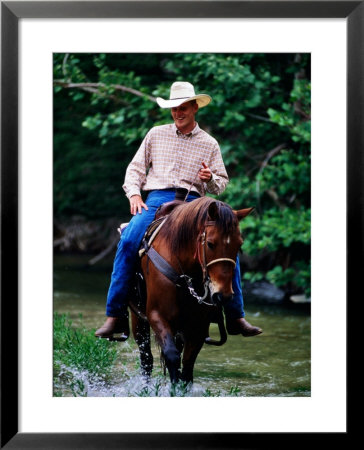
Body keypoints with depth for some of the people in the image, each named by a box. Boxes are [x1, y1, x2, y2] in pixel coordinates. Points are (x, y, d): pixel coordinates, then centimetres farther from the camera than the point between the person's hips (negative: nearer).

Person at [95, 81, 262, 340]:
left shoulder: (209, 144, 15)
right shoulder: (156, 135, 15)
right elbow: (135, 168, 16)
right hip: (157, 199, -1)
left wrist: (210, 179, -6)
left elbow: (221, 183, 17)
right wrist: (134, 194, -2)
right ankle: (116, 315, -23)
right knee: (128, 241, -28)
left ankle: (235, 317, -9)